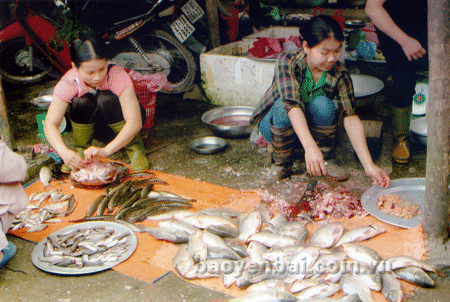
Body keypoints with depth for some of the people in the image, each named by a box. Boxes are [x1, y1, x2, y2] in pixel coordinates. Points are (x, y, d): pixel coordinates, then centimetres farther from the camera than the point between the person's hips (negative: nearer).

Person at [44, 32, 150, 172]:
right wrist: (65, 152, -49)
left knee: (106, 99, -33)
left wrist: (106, 150, -51)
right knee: (82, 101, -31)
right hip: (88, 122, 2)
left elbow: (135, 123, -39)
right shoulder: (68, 83, -28)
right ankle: (81, 149, -5)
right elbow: (50, 124, -29)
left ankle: (134, 145, -12)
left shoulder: (118, 76, -33)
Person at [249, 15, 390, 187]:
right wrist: (310, 147, -56)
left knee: (322, 104, -30)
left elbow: (351, 118, -27)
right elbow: (292, 104, -41)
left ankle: (325, 160, -8)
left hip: (313, 126, 2)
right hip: (273, 125, -2)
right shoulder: (287, 62, -27)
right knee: (283, 106, -35)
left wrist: (369, 166, -38)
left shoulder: (340, 75, -19)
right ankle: (280, 164, -13)